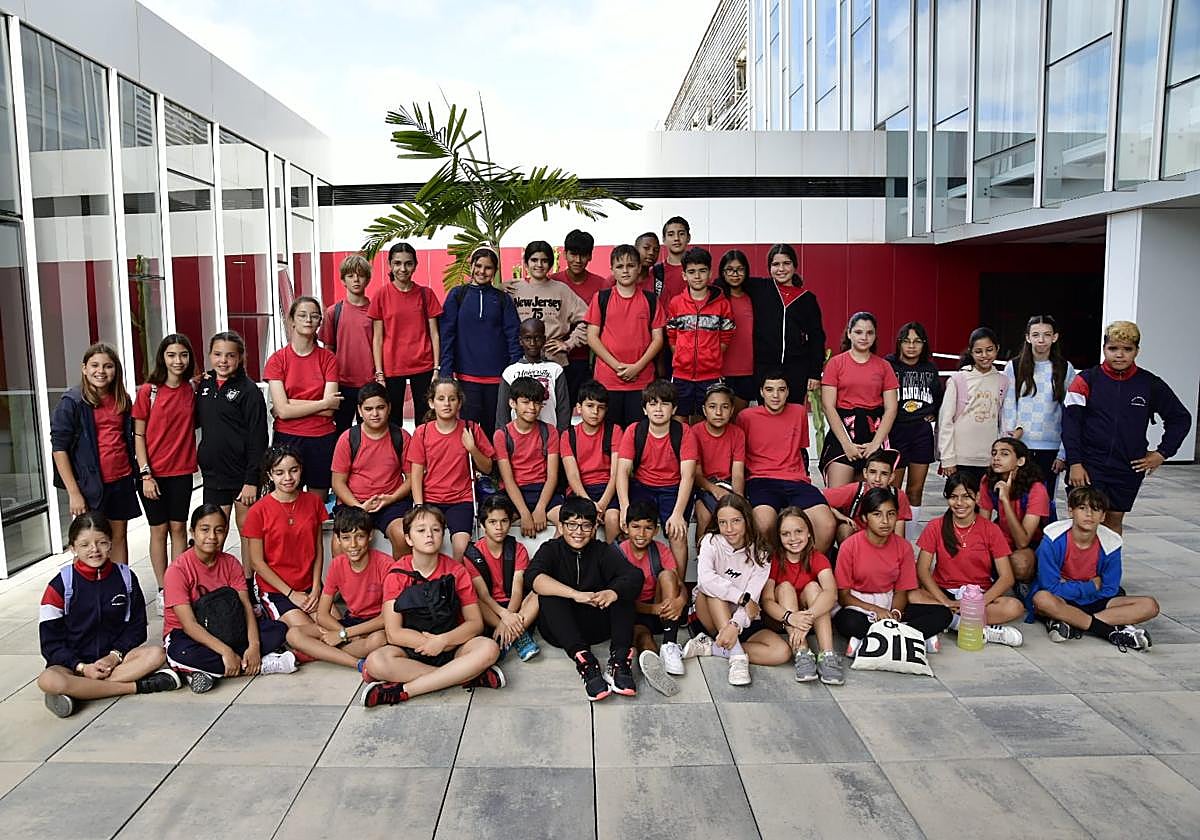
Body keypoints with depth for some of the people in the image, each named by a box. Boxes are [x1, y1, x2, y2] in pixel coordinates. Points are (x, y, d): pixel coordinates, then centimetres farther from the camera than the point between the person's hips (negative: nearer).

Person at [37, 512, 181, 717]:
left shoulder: (125, 577, 1)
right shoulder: (60, 585, -5)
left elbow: (137, 627, 6)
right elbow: (51, 642, -4)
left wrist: (115, 655, -11)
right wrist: (83, 667, -16)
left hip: (114, 656, 2)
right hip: (74, 662, -2)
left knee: (156, 654, -25)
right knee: (47, 680, -35)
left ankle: (78, 691, -28)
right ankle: (138, 686, -29)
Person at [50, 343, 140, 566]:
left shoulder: (122, 400, 7)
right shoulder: (72, 402, -8)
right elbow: (58, 448, -10)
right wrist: (73, 492, -14)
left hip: (121, 480, 5)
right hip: (90, 484, -4)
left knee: (119, 536, 11)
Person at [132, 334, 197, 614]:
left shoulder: (192, 390, 2)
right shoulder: (148, 391, -7)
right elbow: (138, 435, -6)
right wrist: (145, 474, -11)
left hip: (182, 470, 2)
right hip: (154, 472, -2)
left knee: (179, 527, 8)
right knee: (159, 529, 6)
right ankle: (162, 590, 16)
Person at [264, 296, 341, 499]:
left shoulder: (328, 358, 2)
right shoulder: (277, 359, -1)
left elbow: (330, 410, -8)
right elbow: (282, 410, -10)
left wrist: (290, 404, -11)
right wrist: (323, 403, -9)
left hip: (323, 439, 1)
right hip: (287, 439, -1)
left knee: (319, 503, 7)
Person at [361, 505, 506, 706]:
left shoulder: (456, 571, -1)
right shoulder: (397, 574, -3)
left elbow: (475, 622, -3)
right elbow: (394, 633, -9)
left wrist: (443, 640, -20)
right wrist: (434, 642, -17)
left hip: (453, 644, 1)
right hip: (410, 649, 0)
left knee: (489, 648, -29)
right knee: (375, 662, -32)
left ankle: (403, 690, -27)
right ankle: (469, 676, -27)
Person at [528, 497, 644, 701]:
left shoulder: (603, 551, 3)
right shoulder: (551, 549, 1)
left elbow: (635, 575, -16)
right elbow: (533, 577, -24)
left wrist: (612, 592, -40)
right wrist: (576, 595, -38)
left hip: (598, 626, 1)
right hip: (560, 630, -1)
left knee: (623, 588, -17)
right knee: (548, 595, -27)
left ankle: (619, 659, -30)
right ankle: (584, 661, -40)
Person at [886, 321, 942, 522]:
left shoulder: (930, 369, 10)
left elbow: (940, 396, 26)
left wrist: (934, 413, 13)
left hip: (922, 432, 5)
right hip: (895, 431, -5)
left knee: (916, 490, 8)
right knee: (893, 491, -2)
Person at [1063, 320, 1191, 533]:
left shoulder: (1150, 384, 1)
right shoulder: (1087, 379, -5)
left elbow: (1180, 418, 13)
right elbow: (1071, 422, -6)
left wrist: (1163, 453, 5)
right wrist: (1075, 463, -11)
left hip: (1129, 469, 3)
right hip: (1089, 466, -2)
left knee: (1115, 519, 12)